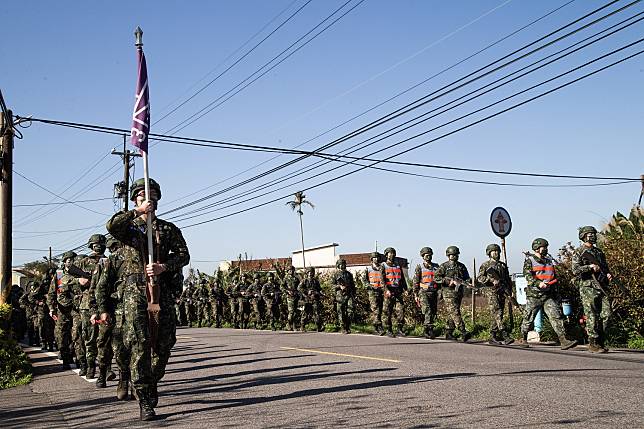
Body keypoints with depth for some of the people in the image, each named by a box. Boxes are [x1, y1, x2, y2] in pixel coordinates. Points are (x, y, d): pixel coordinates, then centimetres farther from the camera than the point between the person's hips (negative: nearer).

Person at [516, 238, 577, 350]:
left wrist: (557, 295, 20)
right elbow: (527, 275, -14)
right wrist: (538, 283, -29)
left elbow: (555, 278, 23)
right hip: (534, 295, -4)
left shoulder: (549, 261, 18)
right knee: (529, 318, 4)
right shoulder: (529, 260, 0)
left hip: (549, 296, 4)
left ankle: (563, 340, -14)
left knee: (556, 316, -8)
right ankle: (522, 339, 20)